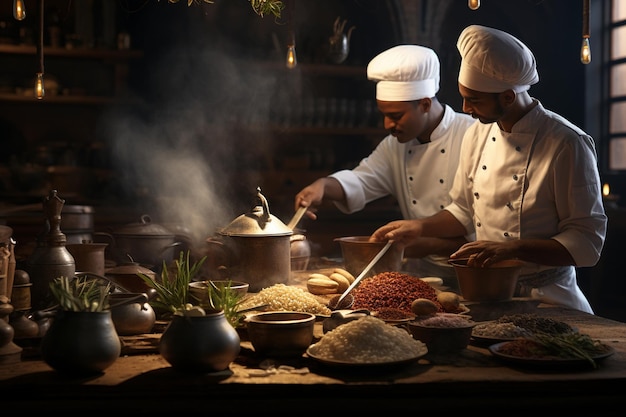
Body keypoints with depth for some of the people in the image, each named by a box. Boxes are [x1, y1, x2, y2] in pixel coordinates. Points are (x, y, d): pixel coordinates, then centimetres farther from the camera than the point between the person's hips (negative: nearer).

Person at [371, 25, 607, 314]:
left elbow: (587, 241, -16)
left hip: (544, 299, -6)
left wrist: (512, 249, -25)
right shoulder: (478, 134, 5)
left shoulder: (566, 144, -16)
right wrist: (419, 228, 6)